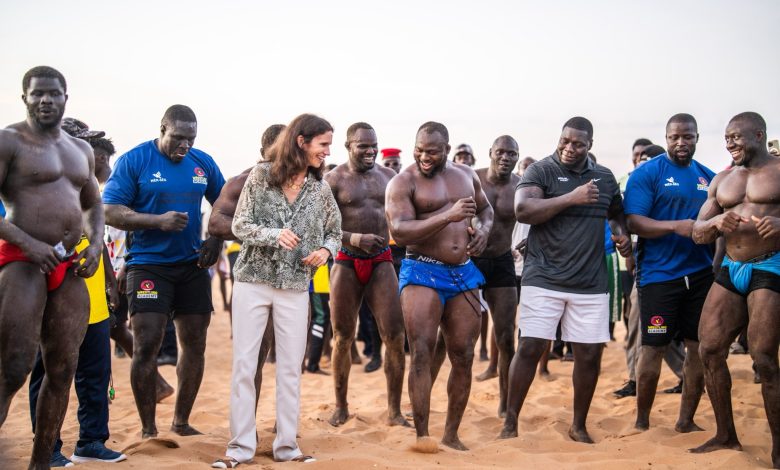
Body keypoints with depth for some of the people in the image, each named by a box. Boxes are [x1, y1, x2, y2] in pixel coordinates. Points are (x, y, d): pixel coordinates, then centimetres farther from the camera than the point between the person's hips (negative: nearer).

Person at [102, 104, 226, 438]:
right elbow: (110, 212, -11)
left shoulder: (203, 162, 6)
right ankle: (148, 429, 5)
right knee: (146, 345, -9)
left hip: (193, 265, 5)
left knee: (195, 345, 7)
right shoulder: (134, 160, -7)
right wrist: (159, 221, -24)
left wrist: (216, 240, -2)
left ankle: (181, 422, 23)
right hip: (148, 264, -4)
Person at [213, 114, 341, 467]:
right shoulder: (261, 175, -4)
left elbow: (335, 232, 12)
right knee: (244, 364, 0)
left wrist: (325, 249, -10)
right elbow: (239, 225, -5)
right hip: (253, 280, -2)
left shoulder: (321, 189, 4)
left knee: (291, 367, 6)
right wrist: (274, 235, -22)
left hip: (295, 287, 2)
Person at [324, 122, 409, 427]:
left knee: (395, 337, -6)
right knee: (343, 338, 7)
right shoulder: (334, 180, -1)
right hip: (346, 264, -2)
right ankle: (341, 407, 23)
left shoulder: (389, 177, 10)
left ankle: (394, 411, 4)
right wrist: (356, 239, -20)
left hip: (381, 262, 2)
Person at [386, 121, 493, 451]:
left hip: (464, 274, 5)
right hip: (422, 272, -5)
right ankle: (421, 435, -7)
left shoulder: (466, 175, 11)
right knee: (422, 353, -13)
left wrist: (484, 230, 3)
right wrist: (449, 216, -28)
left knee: (463, 357, 6)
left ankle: (451, 434, 16)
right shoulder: (403, 182, -7)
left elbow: (486, 208, 27)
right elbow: (399, 232, -20)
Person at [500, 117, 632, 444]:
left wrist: (622, 234, 6)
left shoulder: (605, 177, 12)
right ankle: (510, 423, 9)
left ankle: (579, 426, 22)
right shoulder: (541, 171, -3)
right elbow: (522, 210, -18)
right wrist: (571, 198, -20)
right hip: (544, 279, -4)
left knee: (590, 354, 5)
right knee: (529, 348, -5)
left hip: (591, 283, 4)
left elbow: (617, 212, 28)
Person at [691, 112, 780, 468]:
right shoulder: (722, 180, 13)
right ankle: (726, 436, 17)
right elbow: (698, 234, 10)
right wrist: (717, 222, -12)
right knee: (709, 349, 2)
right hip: (730, 269, 6)